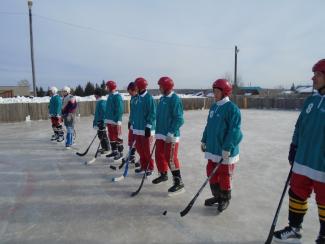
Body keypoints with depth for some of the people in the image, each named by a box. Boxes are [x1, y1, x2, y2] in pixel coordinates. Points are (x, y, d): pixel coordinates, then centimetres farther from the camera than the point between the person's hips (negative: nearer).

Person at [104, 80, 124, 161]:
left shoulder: (117, 96, -14)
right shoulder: (110, 96, 15)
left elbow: (120, 110, -19)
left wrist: (116, 121, -20)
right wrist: (107, 119, 19)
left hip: (115, 121, -10)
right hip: (109, 121, 10)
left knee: (117, 137, -3)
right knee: (111, 137, 15)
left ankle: (120, 152, 7)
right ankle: (114, 151, 26)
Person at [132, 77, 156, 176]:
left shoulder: (149, 98, -12)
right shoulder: (138, 98, 12)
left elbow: (152, 114, -16)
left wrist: (148, 126, -19)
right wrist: (133, 124, 19)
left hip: (146, 129, -8)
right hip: (138, 128, 8)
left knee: (147, 149, 0)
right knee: (139, 148, 14)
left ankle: (150, 168, 15)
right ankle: (143, 166, 28)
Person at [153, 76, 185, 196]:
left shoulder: (175, 99, -15)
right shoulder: (162, 98, 12)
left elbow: (179, 119, -18)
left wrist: (171, 133, -20)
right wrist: (158, 131, 18)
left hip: (171, 135, -9)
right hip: (161, 134, 9)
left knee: (171, 159, -7)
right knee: (159, 155, 17)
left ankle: (179, 182, 4)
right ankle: (163, 175, 37)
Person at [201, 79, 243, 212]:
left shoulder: (232, 108, -16)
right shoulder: (213, 107, 9)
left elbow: (234, 131, -20)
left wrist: (227, 149, -21)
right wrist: (204, 141, 17)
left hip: (225, 151, -8)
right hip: (213, 149, 8)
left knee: (224, 176, 7)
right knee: (211, 173, 16)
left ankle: (225, 199, 28)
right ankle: (216, 196, 34)